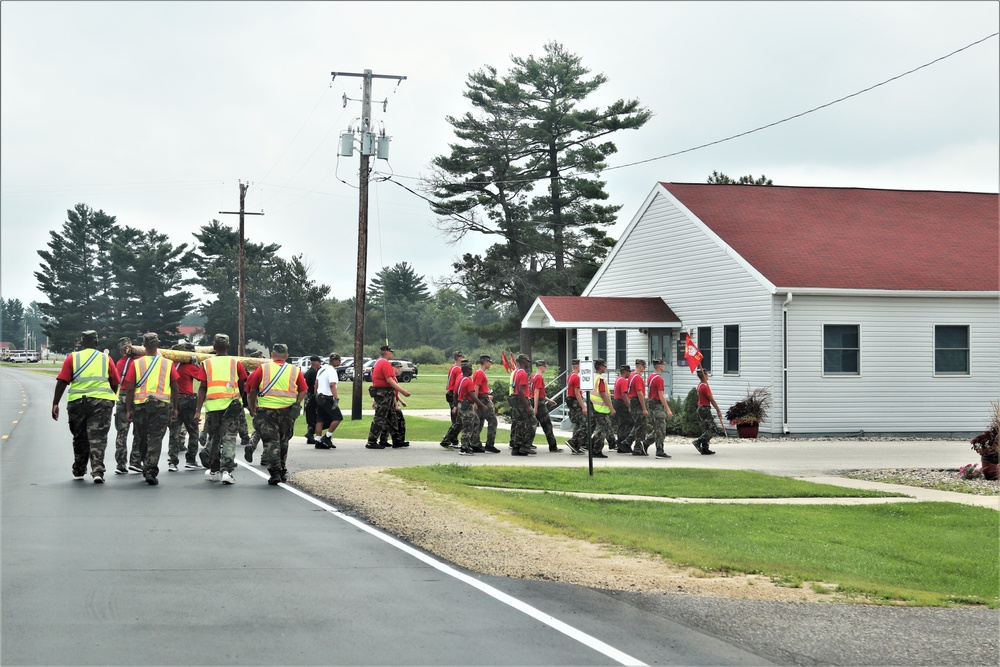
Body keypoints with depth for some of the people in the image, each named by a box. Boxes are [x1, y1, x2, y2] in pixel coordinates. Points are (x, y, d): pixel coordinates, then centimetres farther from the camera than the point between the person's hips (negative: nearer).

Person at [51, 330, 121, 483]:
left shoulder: (72, 358, 3)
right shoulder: (106, 359, 6)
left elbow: (62, 382, -4)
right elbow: (115, 384, 8)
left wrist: (55, 404, -4)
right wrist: (111, 399, 25)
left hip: (77, 402, 1)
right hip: (102, 402, -1)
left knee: (80, 437, 15)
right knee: (98, 437, -2)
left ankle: (79, 471, 24)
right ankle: (97, 471, -16)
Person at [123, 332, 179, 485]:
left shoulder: (136, 364, 2)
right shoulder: (168, 363, 4)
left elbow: (130, 388, -1)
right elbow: (175, 388, 6)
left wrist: (129, 409, 6)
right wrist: (175, 408, 15)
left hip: (140, 404, 1)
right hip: (162, 404, -1)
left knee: (142, 440, 15)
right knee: (155, 439, -2)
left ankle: (147, 469, 28)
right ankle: (151, 471, -14)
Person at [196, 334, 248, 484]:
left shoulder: (207, 363, 4)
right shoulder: (236, 363, 4)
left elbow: (202, 388, 0)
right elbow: (243, 387, 8)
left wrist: (198, 410, 2)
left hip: (212, 406, 1)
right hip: (232, 405, -1)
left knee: (214, 438, 16)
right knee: (229, 439, -1)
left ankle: (214, 470, 25)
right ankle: (226, 470, -15)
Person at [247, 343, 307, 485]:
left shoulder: (262, 368, 2)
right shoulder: (295, 370, 7)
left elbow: (251, 390, 2)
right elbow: (303, 392, 3)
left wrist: (252, 408, 13)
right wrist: (296, 405, 14)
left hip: (266, 410, -2)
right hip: (287, 412, 2)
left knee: (271, 441, -1)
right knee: (283, 441, 18)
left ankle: (275, 471, -16)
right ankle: (282, 471, 28)